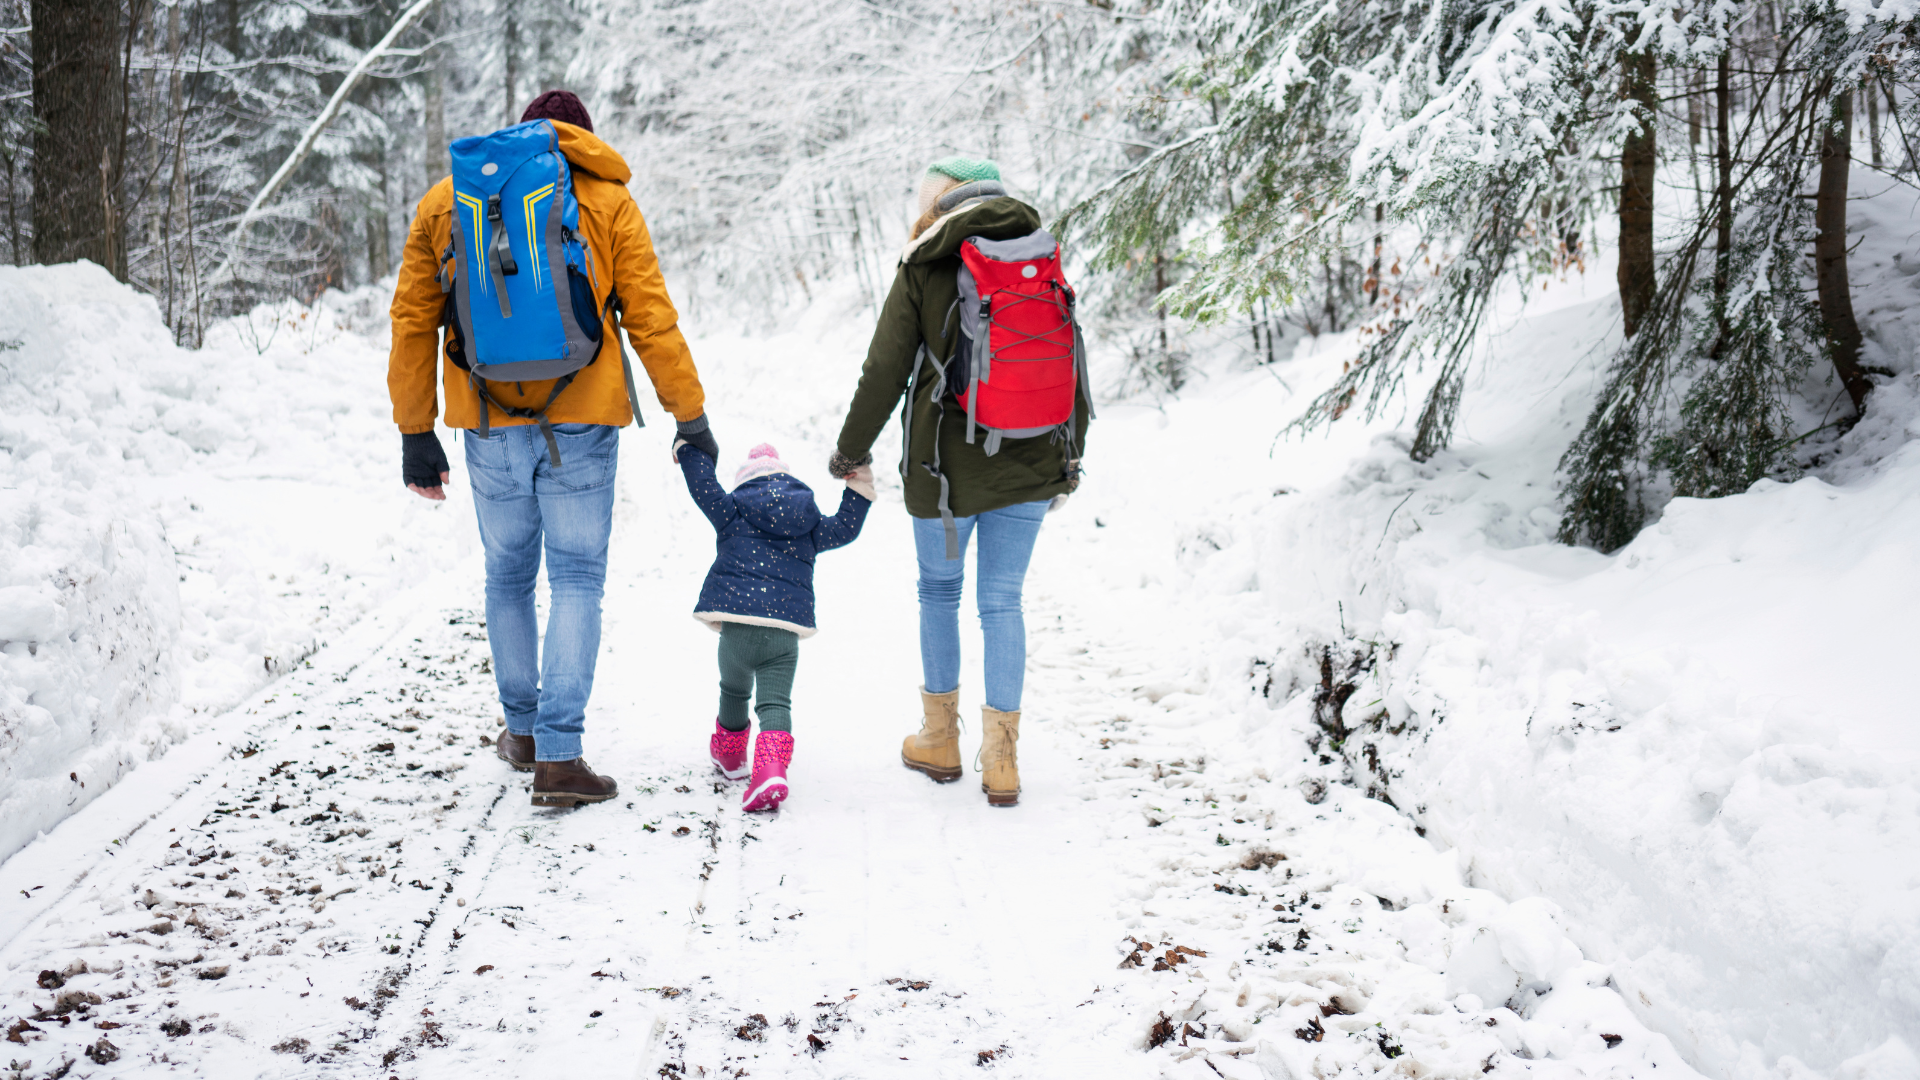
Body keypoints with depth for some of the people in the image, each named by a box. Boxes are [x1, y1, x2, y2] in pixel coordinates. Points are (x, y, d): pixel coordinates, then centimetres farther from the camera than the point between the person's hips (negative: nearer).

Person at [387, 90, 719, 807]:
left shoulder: (445, 201, 12)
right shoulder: (606, 199, 5)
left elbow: (412, 322, 10)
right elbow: (651, 318, 0)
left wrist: (415, 432, 14)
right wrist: (691, 416, 5)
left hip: (490, 424, 3)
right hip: (580, 423, -2)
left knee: (508, 576, 17)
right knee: (577, 578, 1)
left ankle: (523, 731, 30)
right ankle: (559, 756, -6)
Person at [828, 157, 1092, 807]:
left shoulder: (923, 267, -2)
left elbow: (885, 370, -2)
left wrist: (852, 450, 11)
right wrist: (1071, 456, 21)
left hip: (947, 461, -2)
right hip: (1030, 462, 3)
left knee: (939, 591, 14)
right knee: (1003, 600, 7)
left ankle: (940, 740, 25)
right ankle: (1001, 758, 6)